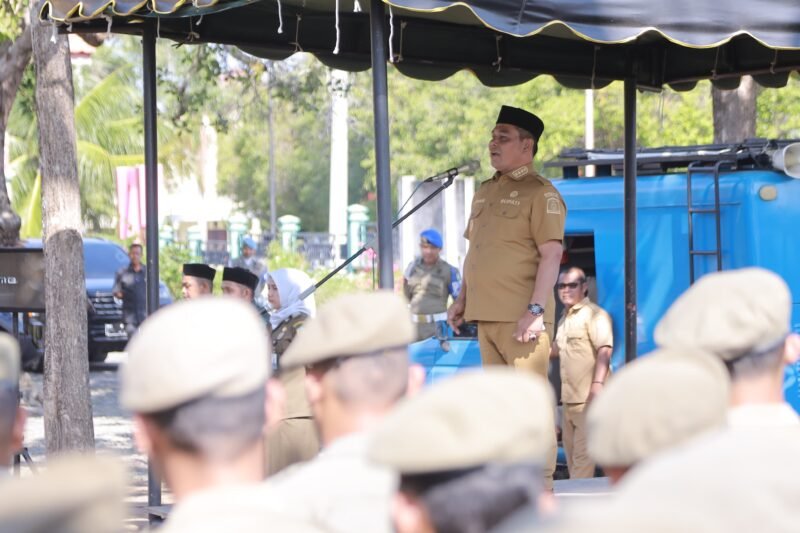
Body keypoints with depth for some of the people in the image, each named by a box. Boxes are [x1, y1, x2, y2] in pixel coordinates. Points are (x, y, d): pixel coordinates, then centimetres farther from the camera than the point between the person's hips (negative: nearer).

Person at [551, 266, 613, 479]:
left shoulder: (593, 314, -8)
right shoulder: (564, 319, 21)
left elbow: (604, 349, -19)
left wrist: (597, 383, -29)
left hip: (588, 398, -9)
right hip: (569, 398, 9)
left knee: (583, 453, -11)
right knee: (571, 451, 14)